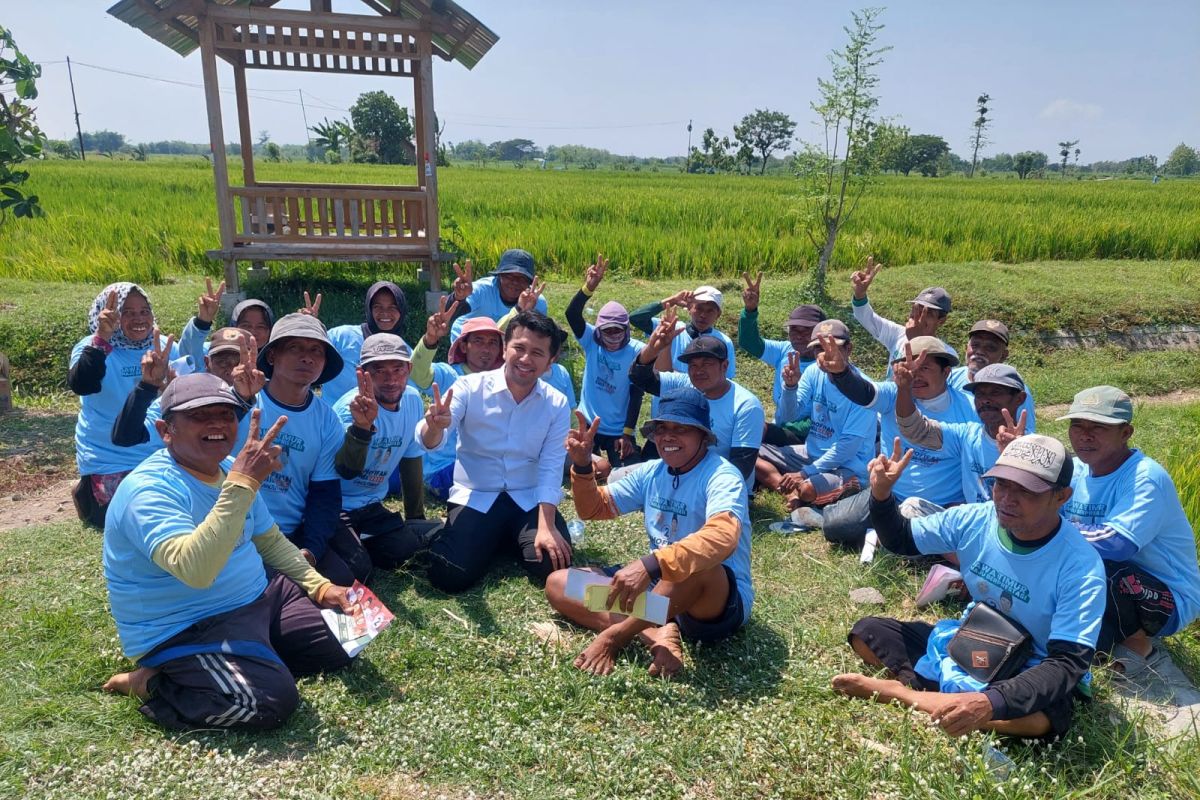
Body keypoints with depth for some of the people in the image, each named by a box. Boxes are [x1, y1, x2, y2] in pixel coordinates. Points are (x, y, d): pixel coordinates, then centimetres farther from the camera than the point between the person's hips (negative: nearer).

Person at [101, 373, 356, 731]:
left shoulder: (231, 470, 4)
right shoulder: (150, 489, -23)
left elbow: (270, 541, 16)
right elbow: (194, 569, -41)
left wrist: (319, 586, 4)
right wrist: (243, 483, -42)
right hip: (184, 630, -8)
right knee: (271, 700, -29)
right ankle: (153, 683, -6)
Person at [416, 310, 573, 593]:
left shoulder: (557, 405, -2)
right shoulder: (470, 387, -9)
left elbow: (551, 468, -7)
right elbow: (430, 442, -18)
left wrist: (546, 527, -18)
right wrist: (434, 426, -44)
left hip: (530, 500, 2)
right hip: (475, 498, -1)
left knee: (552, 565, -19)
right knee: (450, 576, -20)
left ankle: (513, 539, 15)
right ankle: (495, 540, 14)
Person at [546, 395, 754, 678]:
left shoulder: (722, 476, -16)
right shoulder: (653, 472, 6)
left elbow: (723, 538, -37)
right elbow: (594, 508, 13)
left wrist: (650, 565, -50)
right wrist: (582, 465, -7)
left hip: (721, 603, -7)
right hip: (659, 589, 7)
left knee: (697, 565, -42)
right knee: (557, 583, -3)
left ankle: (614, 636, -23)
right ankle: (658, 634, -22)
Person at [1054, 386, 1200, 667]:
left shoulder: (1146, 478, -23)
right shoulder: (1076, 470, -2)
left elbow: (1116, 544, -37)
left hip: (1168, 600, -7)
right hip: (1112, 592, 7)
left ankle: (1139, 646, -4)